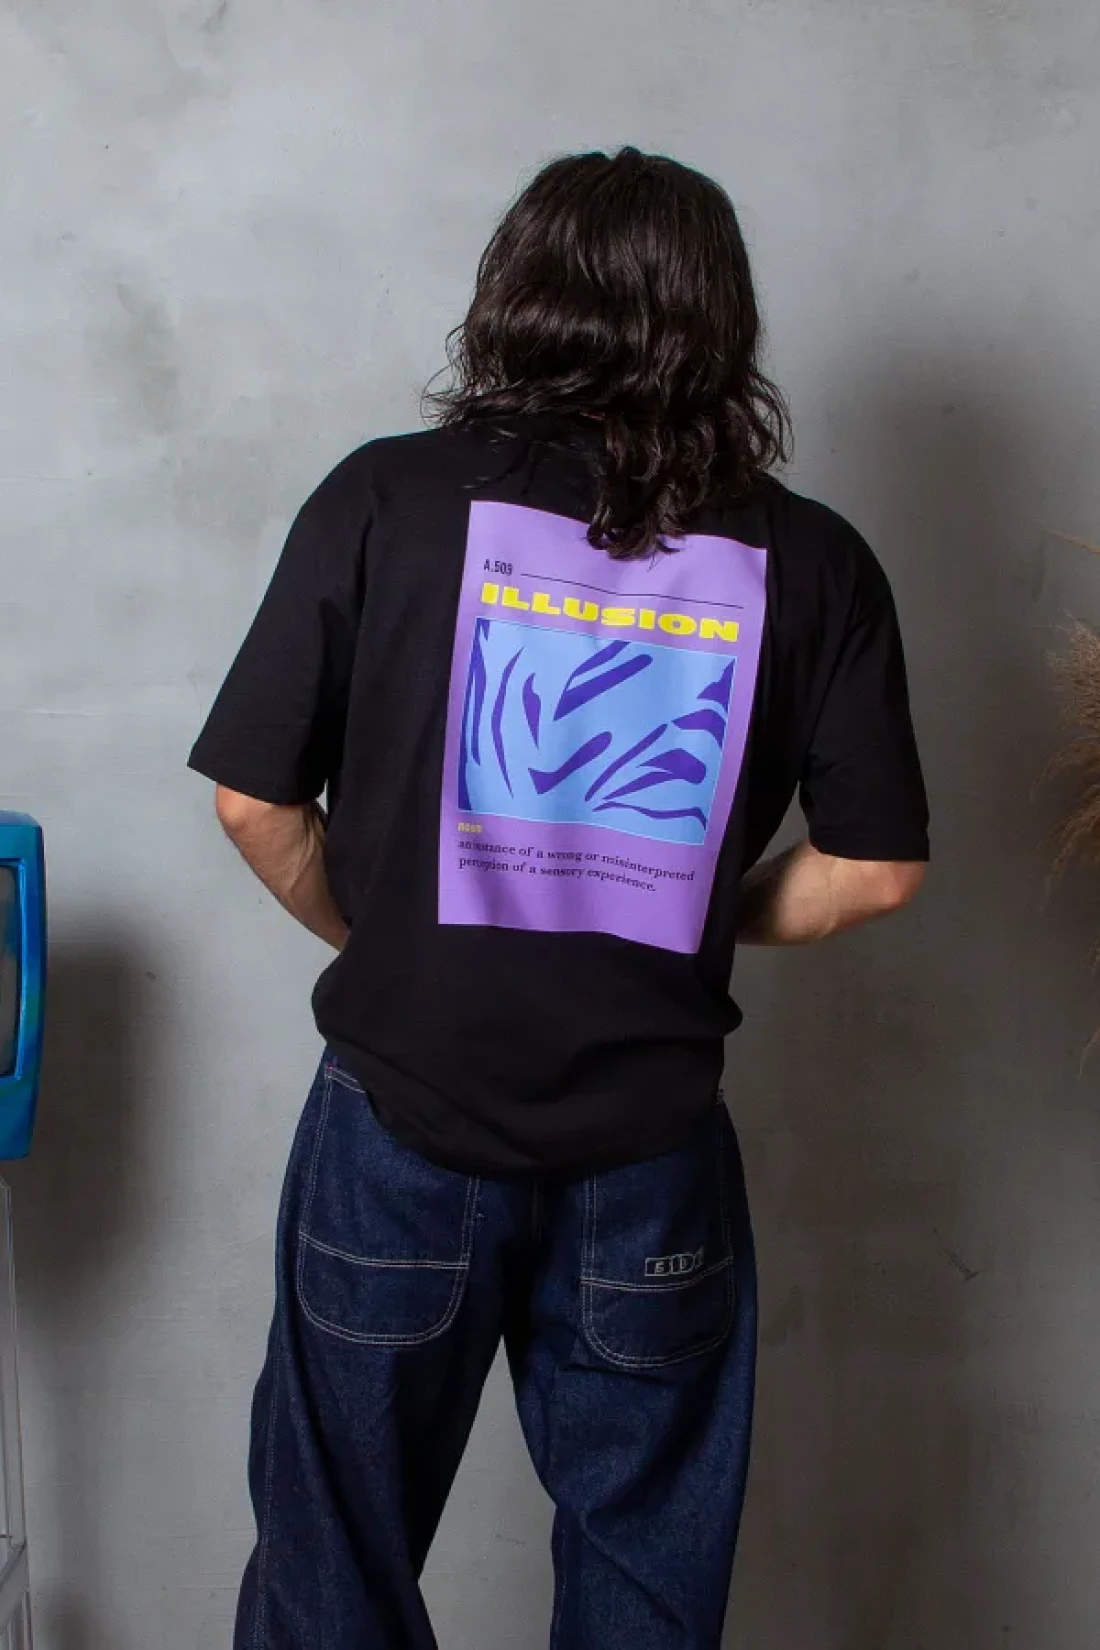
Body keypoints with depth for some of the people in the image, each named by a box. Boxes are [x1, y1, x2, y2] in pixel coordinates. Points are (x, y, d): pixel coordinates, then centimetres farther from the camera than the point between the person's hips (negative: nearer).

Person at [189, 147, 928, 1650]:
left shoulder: (385, 499, -8)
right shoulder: (809, 563, -5)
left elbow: (254, 803, -6)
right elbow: (877, 869, -3)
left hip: (404, 1120, 0)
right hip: (652, 1148, 1)